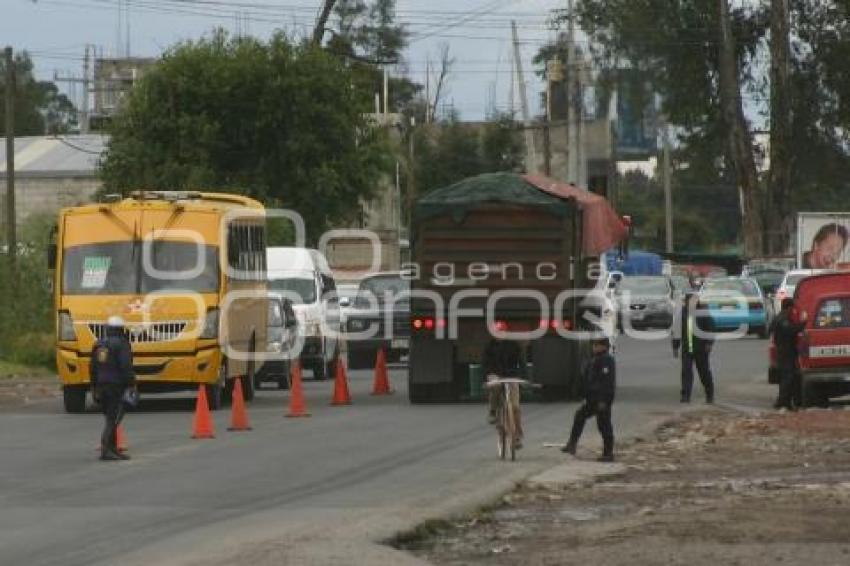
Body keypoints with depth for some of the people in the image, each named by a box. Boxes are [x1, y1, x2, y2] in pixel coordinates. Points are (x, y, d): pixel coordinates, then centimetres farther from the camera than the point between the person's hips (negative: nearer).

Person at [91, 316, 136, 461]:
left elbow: (93, 368, 15)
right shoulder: (121, 344, -10)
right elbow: (126, 367, -17)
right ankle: (105, 450, -17)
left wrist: (94, 387, 21)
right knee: (113, 420, -9)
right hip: (117, 387, -7)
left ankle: (113, 449, 18)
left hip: (102, 387, 7)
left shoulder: (99, 344, 12)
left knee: (110, 418, 16)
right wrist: (131, 384, -13)